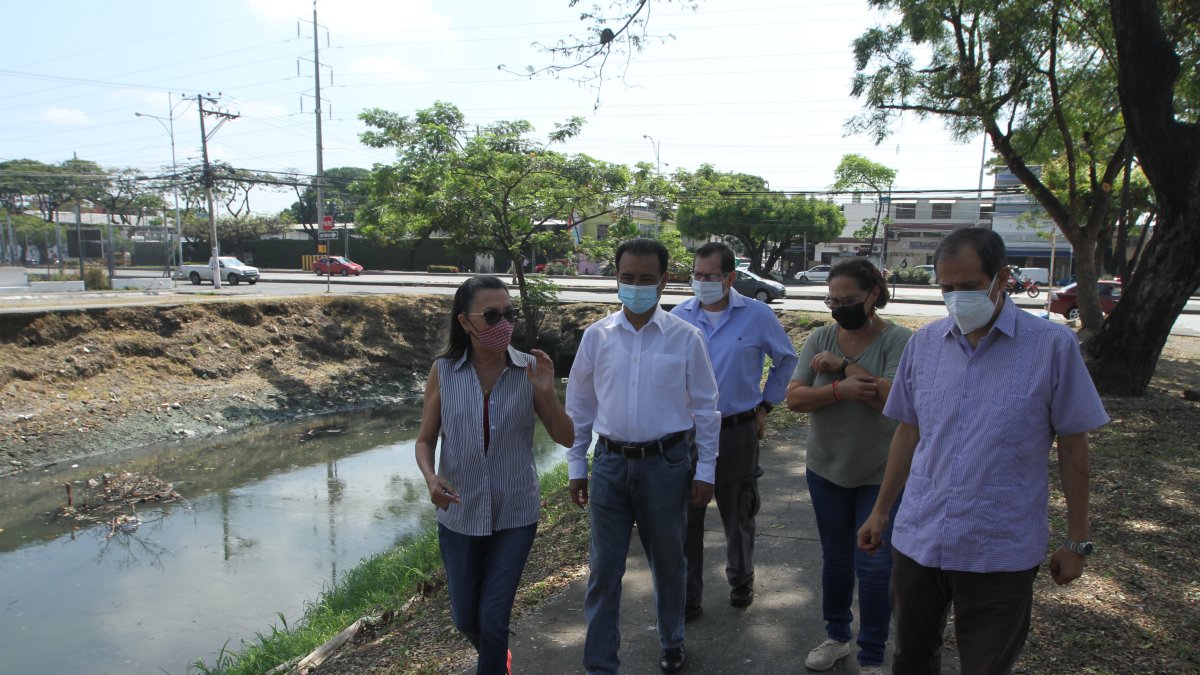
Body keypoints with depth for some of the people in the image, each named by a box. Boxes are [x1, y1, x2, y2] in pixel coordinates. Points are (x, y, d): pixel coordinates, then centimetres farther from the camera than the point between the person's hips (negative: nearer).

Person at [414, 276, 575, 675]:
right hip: (459, 514, 2)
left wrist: (547, 392, -24)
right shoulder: (443, 371, -9)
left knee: (494, 617, 2)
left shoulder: (529, 369, -10)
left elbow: (565, 438, -7)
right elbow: (425, 440, 1)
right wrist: (430, 477, -20)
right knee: (465, 619, 17)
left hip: (515, 514, -1)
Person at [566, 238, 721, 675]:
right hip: (610, 463, 1)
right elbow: (579, 406, 7)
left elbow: (705, 408, 1)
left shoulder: (686, 338, -5)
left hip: (666, 463, -1)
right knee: (604, 568, 7)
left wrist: (706, 470, 0)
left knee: (668, 563, 17)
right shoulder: (596, 336, 0)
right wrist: (577, 466, 7)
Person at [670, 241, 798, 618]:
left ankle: (741, 581, 40)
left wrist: (766, 405, 8)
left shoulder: (757, 316, -5)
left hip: (738, 431, -1)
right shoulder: (679, 317, -2)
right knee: (686, 517, 4)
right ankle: (687, 598, 17)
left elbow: (787, 360, 10)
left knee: (738, 516, 16)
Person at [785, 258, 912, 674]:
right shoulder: (821, 339, -2)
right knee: (835, 558, 18)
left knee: (873, 567, 3)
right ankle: (837, 637, 38)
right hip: (826, 469, 4)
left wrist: (842, 366, -20)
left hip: (880, 476, -4)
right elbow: (794, 397, -10)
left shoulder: (898, 340, -12)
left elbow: (891, 398, -26)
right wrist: (841, 389, -26)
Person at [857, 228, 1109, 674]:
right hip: (917, 540, 3)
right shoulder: (923, 344, 1)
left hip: (1000, 554, -3)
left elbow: (1073, 448, -2)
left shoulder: (1053, 345, -9)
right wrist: (881, 511, 13)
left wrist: (1076, 542, 2)